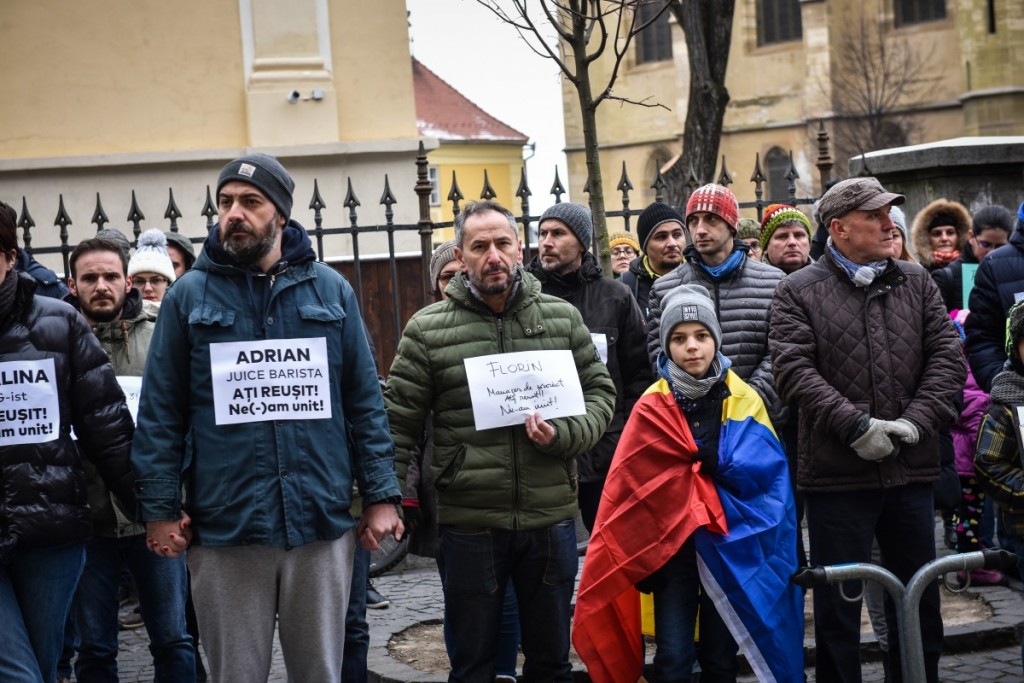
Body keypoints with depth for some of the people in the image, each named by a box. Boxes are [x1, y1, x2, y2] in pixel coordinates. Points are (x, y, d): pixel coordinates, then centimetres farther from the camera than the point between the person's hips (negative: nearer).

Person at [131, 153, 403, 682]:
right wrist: (159, 509, -2)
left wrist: (381, 496, 2)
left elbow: (365, 401, 7)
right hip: (223, 528, -1)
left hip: (323, 522, 1)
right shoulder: (190, 296, 3)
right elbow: (161, 413, 3)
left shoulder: (330, 291, 6)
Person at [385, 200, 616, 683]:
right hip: (468, 524, -2)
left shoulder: (563, 318, 4)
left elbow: (600, 391, 8)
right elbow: (398, 421, -1)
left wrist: (565, 435, -11)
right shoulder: (427, 329, -2)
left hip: (551, 518, 2)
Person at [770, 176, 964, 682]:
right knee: (837, 607, 5)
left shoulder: (917, 283, 9)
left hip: (911, 469, 4)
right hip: (837, 471, -4)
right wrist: (856, 425, -19)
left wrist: (917, 420, -10)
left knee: (920, 600, 13)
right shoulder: (798, 292, -2)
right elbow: (793, 371, -12)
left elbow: (947, 357, 4)